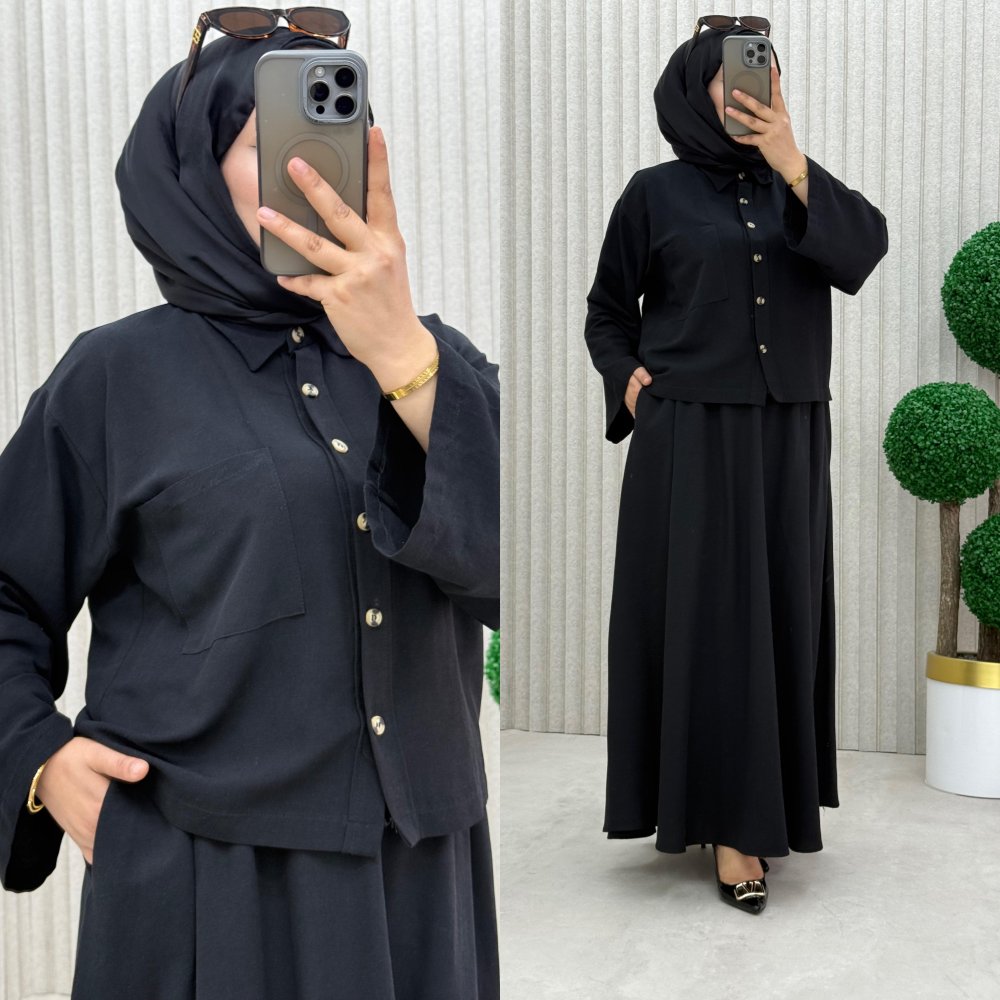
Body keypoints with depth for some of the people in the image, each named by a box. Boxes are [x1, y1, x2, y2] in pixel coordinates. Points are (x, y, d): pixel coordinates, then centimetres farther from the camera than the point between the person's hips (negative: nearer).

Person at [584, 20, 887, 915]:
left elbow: (863, 251, -10)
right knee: (705, 620, -3)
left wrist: (791, 162, -20)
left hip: (789, 437, 3)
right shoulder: (656, 193, 2)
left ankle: (763, 802, 21)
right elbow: (609, 309, 11)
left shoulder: (797, 185, 10)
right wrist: (627, 378, -6)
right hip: (690, 438, -3)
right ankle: (725, 818, 5)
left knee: (780, 615, 7)